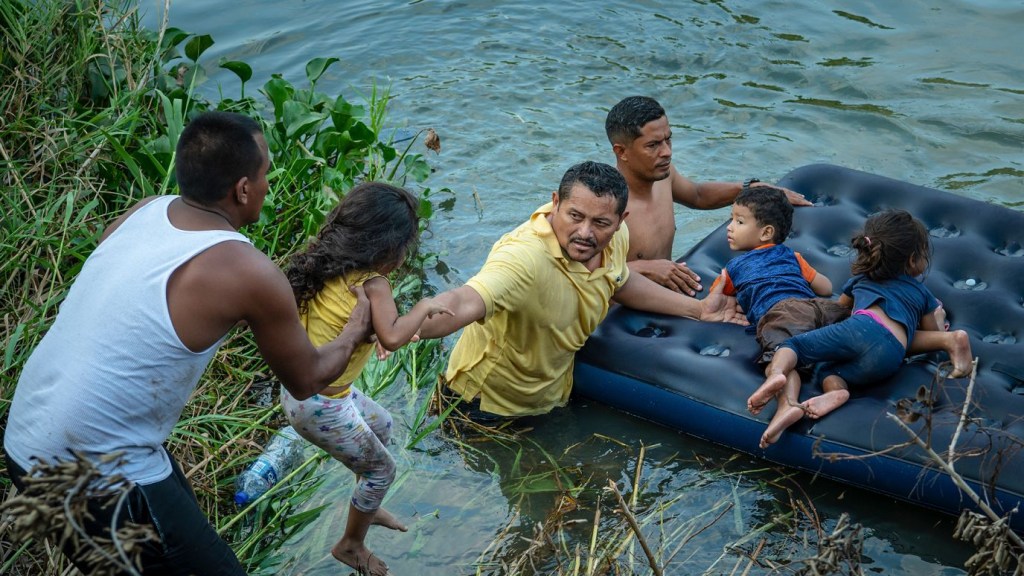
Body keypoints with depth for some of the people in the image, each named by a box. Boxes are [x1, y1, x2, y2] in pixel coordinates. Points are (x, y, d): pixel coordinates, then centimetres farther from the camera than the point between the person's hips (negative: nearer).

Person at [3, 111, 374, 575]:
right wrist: (356, 331, 17)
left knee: (184, 528, 26)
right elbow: (306, 382, -2)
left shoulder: (144, 210, 0)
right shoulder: (250, 274, -18)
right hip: (95, 481, -8)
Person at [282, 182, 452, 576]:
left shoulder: (324, 265, -1)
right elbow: (391, 338, -36)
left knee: (381, 425, 32)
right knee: (381, 470, 15)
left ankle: (368, 508, 50)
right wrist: (424, 307, -20)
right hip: (320, 406, -8)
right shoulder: (372, 283, -23)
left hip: (300, 385, 9)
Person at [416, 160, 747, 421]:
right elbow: (463, 304, -55)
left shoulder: (615, 237, -13)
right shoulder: (524, 256, -38)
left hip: (550, 398, 7)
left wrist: (697, 309, 12)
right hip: (490, 405, -7)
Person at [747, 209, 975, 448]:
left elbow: (839, 307, 51)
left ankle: (776, 373, -33)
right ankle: (836, 392, -18)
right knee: (828, 370, 19)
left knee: (794, 345, 3)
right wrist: (937, 316, 59)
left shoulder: (861, 279, 35)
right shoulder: (922, 293, 31)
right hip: (890, 357, 1)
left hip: (862, 326, -1)